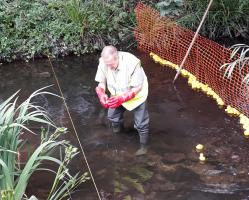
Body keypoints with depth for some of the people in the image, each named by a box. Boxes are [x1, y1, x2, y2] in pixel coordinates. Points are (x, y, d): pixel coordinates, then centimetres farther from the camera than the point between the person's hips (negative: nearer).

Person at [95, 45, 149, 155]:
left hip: (136, 95, -4)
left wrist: (122, 99, -42)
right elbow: (101, 82, -11)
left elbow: (137, 88, -29)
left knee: (140, 123, 3)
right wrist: (101, 94, -34)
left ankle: (143, 145, 28)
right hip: (117, 95, 5)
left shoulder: (132, 63, -39)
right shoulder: (103, 62, -25)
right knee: (112, 116, 17)